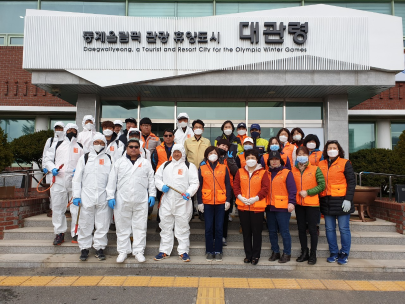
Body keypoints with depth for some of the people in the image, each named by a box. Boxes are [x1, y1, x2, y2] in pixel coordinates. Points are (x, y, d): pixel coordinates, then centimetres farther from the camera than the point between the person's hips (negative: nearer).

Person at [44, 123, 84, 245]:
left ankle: (76, 234, 8)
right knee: (57, 208, 6)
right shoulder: (57, 144, 17)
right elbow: (48, 159, 15)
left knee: (76, 208, -2)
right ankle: (59, 233, 19)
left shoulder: (81, 147, 13)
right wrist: (52, 168, -4)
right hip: (58, 180, 2)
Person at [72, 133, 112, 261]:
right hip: (87, 197, 0)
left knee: (102, 224, 5)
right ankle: (84, 248, 21)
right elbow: (77, 178, 7)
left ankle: (99, 248, 18)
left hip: (103, 198, 0)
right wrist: (76, 195, -1)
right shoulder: (84, 158, 9)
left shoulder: (109, 159, 9)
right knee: (85, 224, 7)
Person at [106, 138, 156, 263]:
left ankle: (138, 251, 17)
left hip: (141, 201, 0)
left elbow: (151, 180, 10)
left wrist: (152, 195, 3)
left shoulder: (146, 163, 10)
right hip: (122, 200, 0)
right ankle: (123, 251, 20)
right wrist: (110, 196, 0)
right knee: (122, 226, 7)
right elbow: (112, 180, 6)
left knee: (140, 226, 5)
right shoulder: (119, 162, 9)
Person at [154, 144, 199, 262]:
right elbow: (157, 178, 15)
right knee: (166, 226, 10)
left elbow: (194, 183, -3)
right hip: (167, 201, 3)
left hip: (183, 202, -3)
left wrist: (189, 193, -19)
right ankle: (164, 251, 22)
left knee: (182, 227, 3)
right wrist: (162, 186, -5)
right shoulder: (165, 165, 14)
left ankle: (183, 251, 16)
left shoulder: (189, 166, 3)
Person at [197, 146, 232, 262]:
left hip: (221, 202, 0)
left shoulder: (224, 168, 6)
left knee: (219, 227, 5)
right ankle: (209, 251, 17)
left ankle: (218, 251, 17)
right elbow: (199, 186, 4)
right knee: (208, 227, 5)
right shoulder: (202, 169, 5)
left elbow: (228, 185, 6)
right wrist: (200, 202, -1)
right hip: (207, 202, 0)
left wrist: (228, 200, -1)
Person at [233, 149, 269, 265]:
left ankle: (256, 256, 20)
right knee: (246, 232, 12)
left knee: (257, 232, 5)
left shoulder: (263, 173, -1)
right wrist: (240, 197, -10)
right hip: (243, 207, 3)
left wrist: (255, 198, -15)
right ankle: (248, 255, 24)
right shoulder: (240, 172, 7)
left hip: (258, 207, -2)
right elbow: (235, 186, 5)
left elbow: (265, 188, -6)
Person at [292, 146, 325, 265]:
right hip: (298, 204, 3)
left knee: (312, 229, 4)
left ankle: (313, 255, 18)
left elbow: (322, 185, -7)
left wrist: (308, 192, -14)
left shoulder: (315, 169, -4)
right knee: (301, 229, 12)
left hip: (312, 204, -3)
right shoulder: (293, 170, 3)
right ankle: (304, 253, 26)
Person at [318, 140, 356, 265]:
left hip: (341, 201, -4)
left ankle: (344, 254, 17)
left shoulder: (345, 163, -1)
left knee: (344, 229, 3)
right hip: (326, 201, 4)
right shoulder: (321, 164, 10)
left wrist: (348, 199, -12)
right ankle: (334, 253, 22)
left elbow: (351, 182, -4)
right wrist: (319, 199, 6)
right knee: (329, 229, 9)